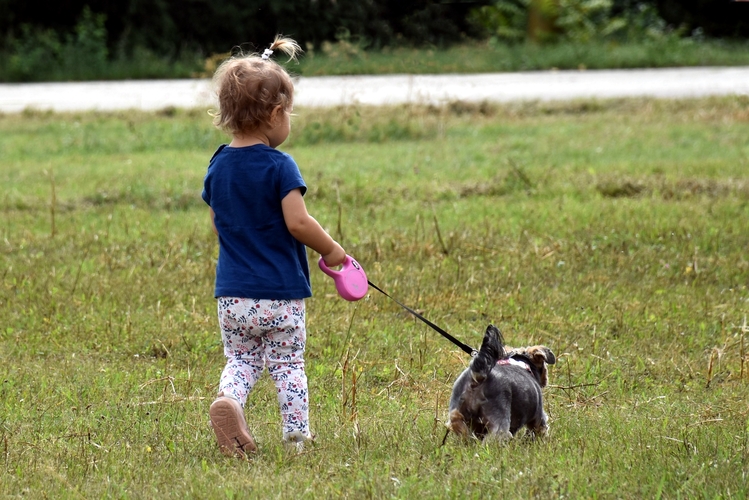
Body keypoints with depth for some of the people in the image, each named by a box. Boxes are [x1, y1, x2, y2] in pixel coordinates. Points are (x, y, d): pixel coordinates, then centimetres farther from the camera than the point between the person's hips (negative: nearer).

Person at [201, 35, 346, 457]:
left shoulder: (217, 168, 5)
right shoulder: (279, 167, -14)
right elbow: (297, 222, -20)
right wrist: (330, 249, -4)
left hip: (233, 294, 4)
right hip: (281, 295, -4)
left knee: (240, 360, 12)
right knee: (288, 364, 7)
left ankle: (228, 399, -16)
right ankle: (297, 434, 8)